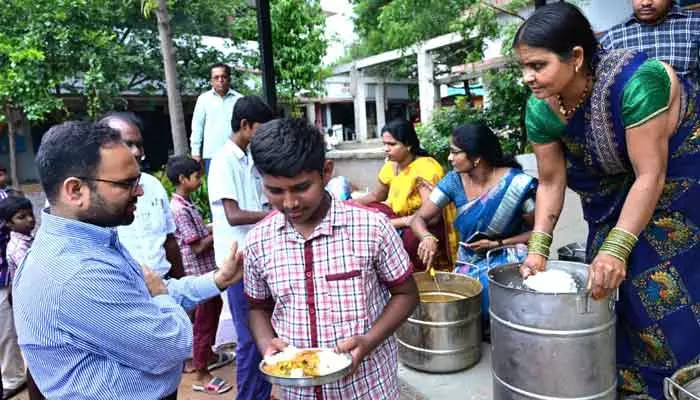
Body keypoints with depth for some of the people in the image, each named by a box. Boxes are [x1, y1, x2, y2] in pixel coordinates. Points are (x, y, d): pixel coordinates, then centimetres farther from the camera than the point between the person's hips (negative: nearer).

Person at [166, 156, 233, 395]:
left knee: (213, 310, 24)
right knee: (204, 321, 1)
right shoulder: (180, 209, -22)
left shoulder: (185, 203, 8)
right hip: (199, 273, -10)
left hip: (207, 270, 10)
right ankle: (201, 376, 15)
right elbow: (197, 246, -22)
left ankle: (208, 355, 42)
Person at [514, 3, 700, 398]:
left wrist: (617, 249, -35)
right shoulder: (540, 110, -18)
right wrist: (539, 247, -14)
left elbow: (651, 176, -31)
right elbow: (551, 182, -7)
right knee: (607, 285, 6)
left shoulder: (636, 80, -35)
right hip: (619, 184, 5)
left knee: (664, 288, -7)